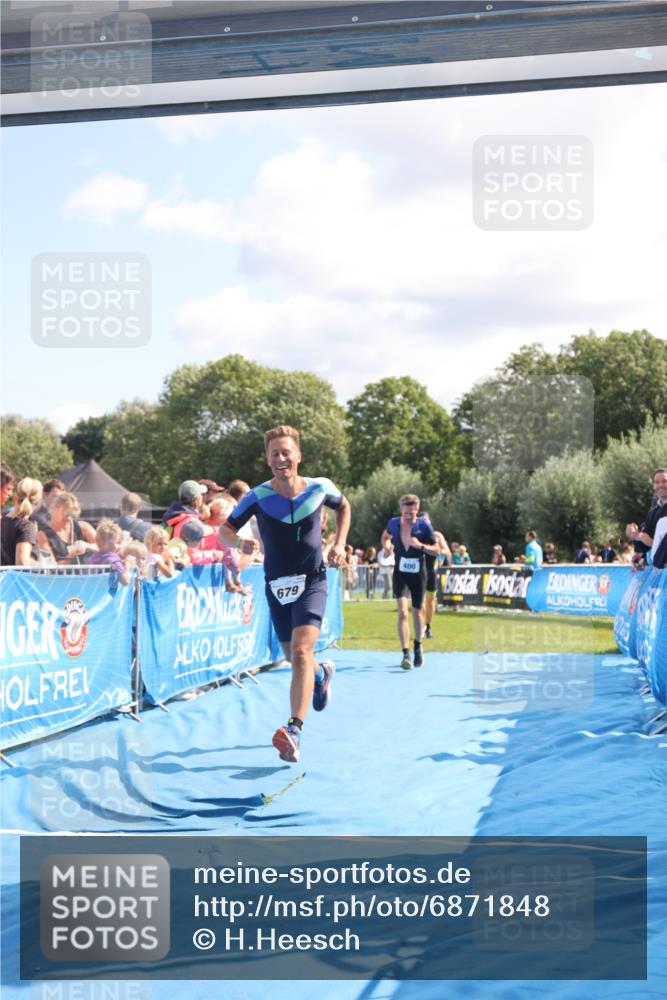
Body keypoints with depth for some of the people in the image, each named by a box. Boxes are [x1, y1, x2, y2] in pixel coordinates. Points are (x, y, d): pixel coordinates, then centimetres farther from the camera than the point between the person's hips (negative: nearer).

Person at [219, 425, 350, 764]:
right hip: (276, 585, 2)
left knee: (301, 652, -22)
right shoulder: (257, 496, -10)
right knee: (293, 657, 17)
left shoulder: (320, 488, -7)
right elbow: (224, 529, -4)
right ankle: (321, 672, 54)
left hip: (311, 582, -2)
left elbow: (343, 506, 15)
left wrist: (339, 544, 1)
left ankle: (294, 730, -29)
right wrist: (240, 541, -27)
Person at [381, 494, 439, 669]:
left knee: (417, 612, 13)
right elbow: (385, 536, 19)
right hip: (400, 573, 0)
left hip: (418, 573, 0)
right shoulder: (393, 523, -4)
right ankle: (406, 654, -17)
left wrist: (420, 545, -23)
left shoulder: (424, 526, -10)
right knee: (402, 612, -14)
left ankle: (418, 647, 37)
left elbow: (436, 550, -6)